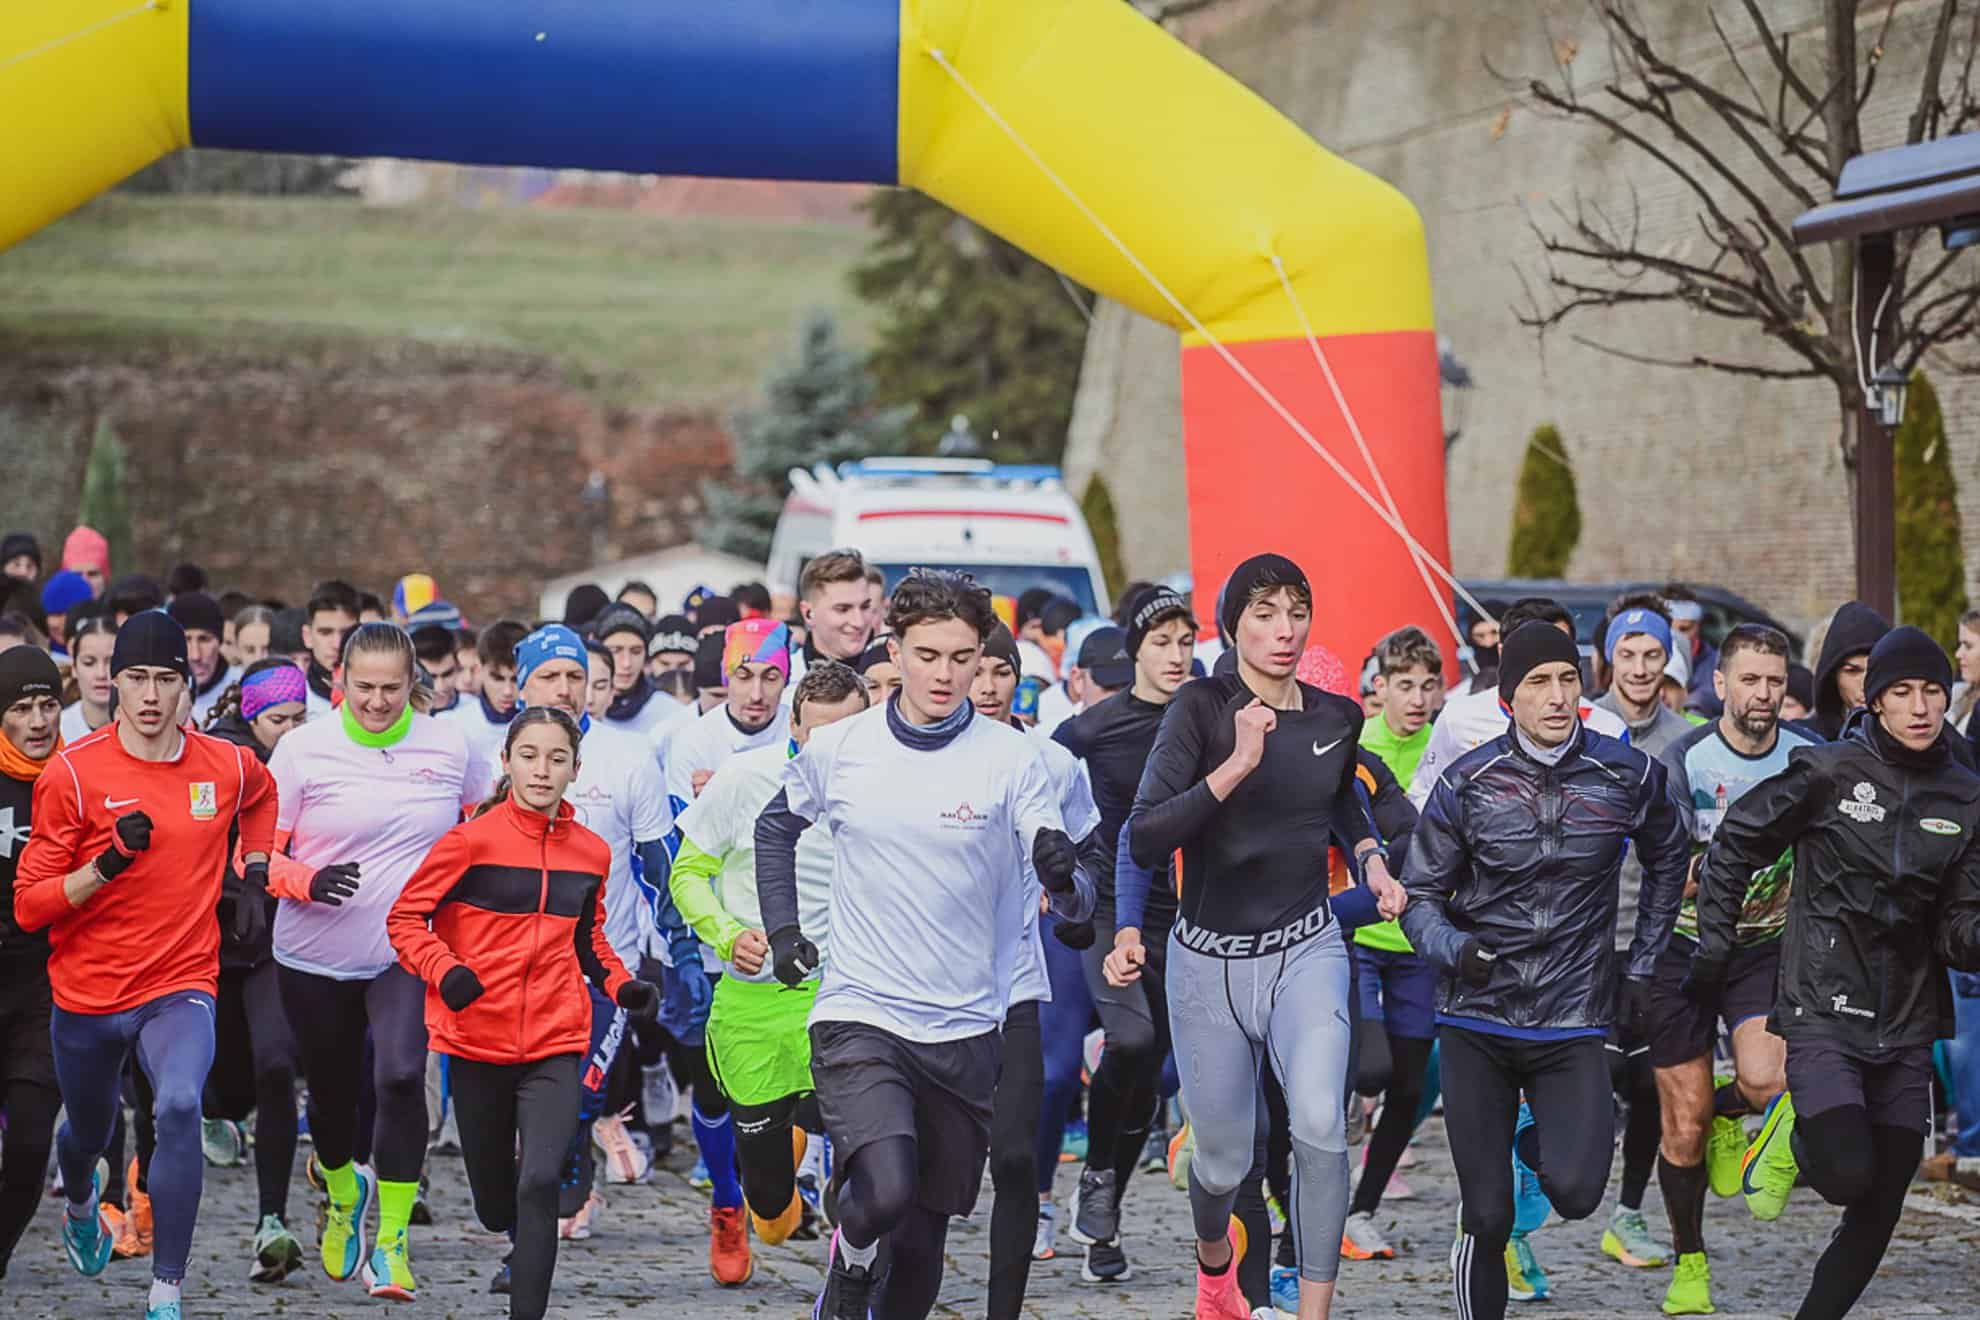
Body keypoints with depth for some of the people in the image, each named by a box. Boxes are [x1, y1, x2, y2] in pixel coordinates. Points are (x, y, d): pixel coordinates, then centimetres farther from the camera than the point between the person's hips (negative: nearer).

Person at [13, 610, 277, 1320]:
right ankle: (80, 1201, 62)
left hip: (181, 984, 0)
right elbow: (28, 906, -11)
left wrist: (254, 878, 14)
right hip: (86, 994, 0)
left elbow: (262, 797, 26)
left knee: (180, 1106, -28)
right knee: (89, 1134, 22)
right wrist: (106, 866, -25)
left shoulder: (226, 766, -3)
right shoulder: (72, 772, -12)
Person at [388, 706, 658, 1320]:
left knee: (539, 1184, -18)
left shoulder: (592, 853, 5)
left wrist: (621, 985, 4)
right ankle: (523, 1245, 48)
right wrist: (444, 970, -21)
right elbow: (405, 918, -4)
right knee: (495, 1204, 12)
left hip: (556, 1044, 1)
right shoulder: (473, 839, -8)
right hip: (478, 1042, -1)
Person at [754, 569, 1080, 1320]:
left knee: (923, 1237, 10)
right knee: (886, 1189, -24)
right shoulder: (838, 749, 0)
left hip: (964, 1031, 1)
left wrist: (1062, 868, -34)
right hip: (858, 1014, -1)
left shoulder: (1010, 758, -4)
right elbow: (776, 825, 18)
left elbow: (1051, 859, -12)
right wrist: (781, 928, 8)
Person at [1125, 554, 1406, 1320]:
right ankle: (1214, 1258, 45)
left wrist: (1371, 857, 6)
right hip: (1209, 957, -2)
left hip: (1306, 949, 2)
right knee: (1223, 1159, 10)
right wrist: (1237, 765, -30)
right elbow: (1144, 840, -23)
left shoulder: (1337, 717, 1)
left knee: (1320, 1125, -23)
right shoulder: (1202, 709, -13)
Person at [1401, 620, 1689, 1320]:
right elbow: (1422, 895, 2)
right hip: (1476, 1023, 0)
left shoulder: (1627, 776, -1)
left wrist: (1640, 966, 16)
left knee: (1576, 1194, -17)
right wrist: (1455, 948, -19)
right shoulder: (1468, 784, -4)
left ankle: (1534, 1141, 20)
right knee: (1488, 1220, -3)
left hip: (1574, 1024, 0)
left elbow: (1666, 860, 19)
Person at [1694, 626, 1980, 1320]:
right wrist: (1714, 951, 0)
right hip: (1822, 1011, -5)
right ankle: (1794, 1132, 13)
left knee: (1879, 1213, 5)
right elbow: (1733, 846, 2)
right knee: (1848, 1175, -20)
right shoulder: (1828, 772, -8)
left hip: (1906, 1028, 5)